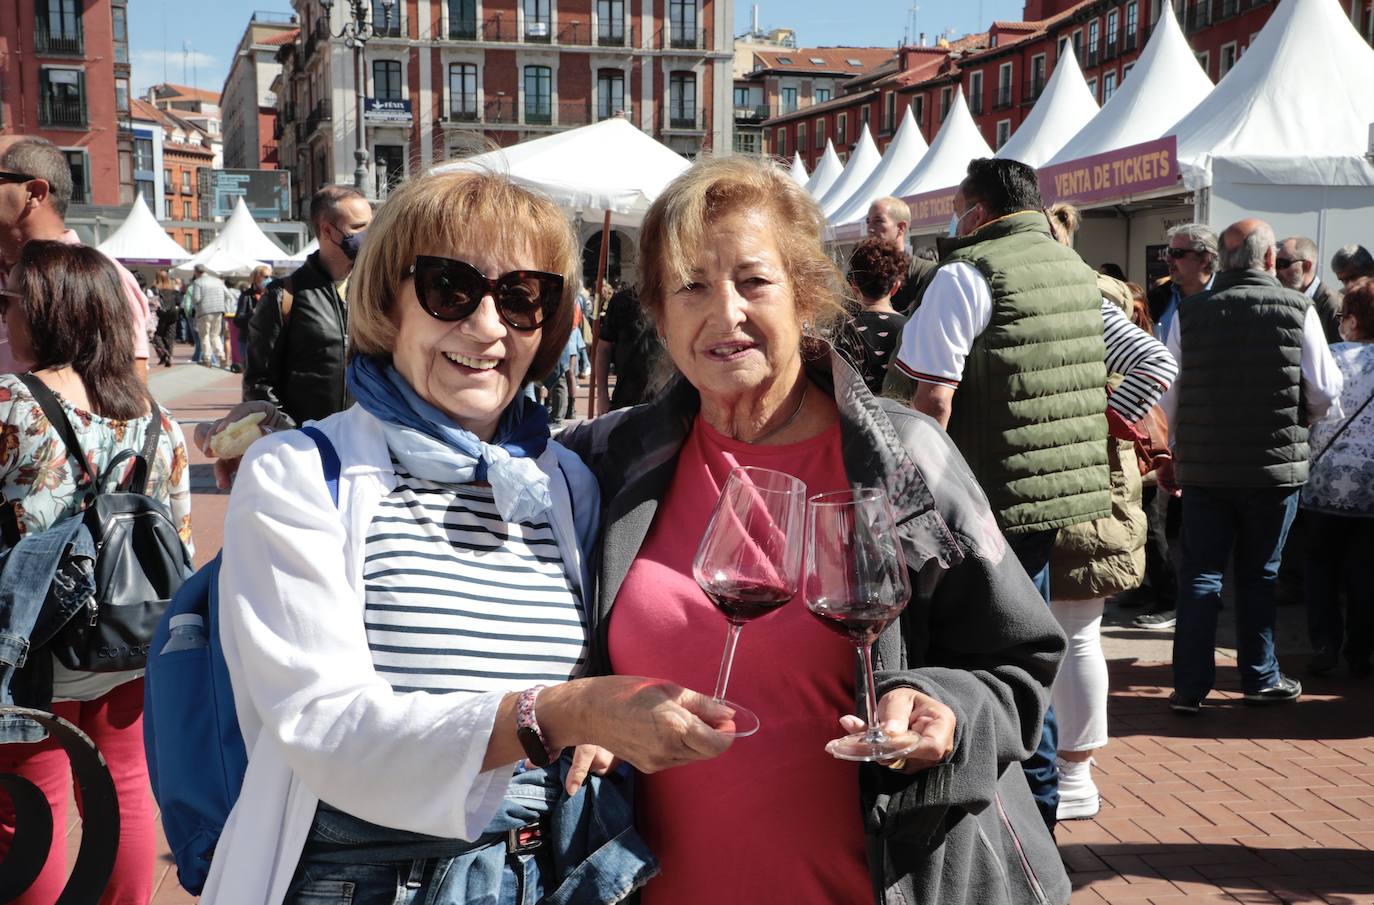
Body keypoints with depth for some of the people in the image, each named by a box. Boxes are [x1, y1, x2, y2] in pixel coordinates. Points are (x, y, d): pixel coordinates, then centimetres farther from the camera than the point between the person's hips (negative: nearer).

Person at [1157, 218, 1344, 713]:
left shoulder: (1189, 312, -2)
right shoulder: (1298, 309, -6)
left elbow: (1168, 393, 3)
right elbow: (1326, 393, -1)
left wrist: (1164, 455, 14)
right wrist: (1297, 418, 20)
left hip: (1203, 465, 1)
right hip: (1275, 464, -1)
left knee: (1199, 573, 6)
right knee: (1258, 573, 12)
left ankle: (1191, 685, 4)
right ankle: (1260, 677, 23)